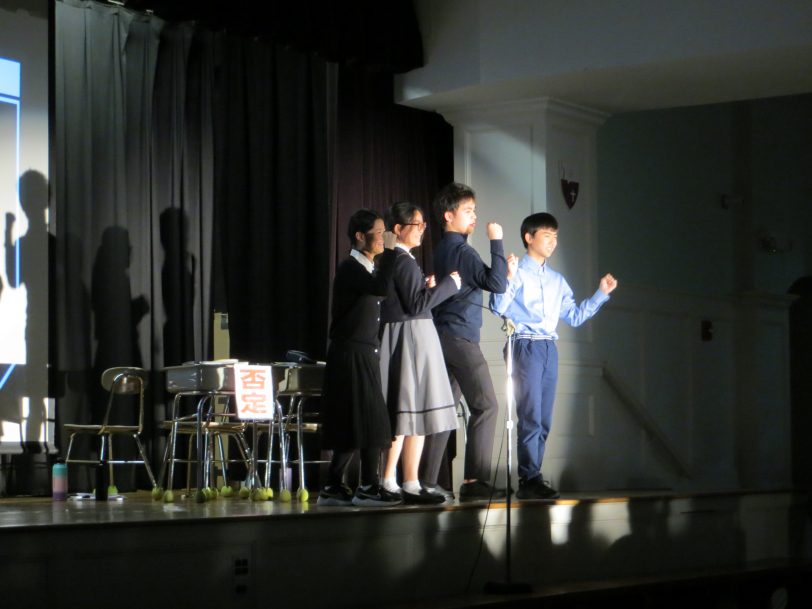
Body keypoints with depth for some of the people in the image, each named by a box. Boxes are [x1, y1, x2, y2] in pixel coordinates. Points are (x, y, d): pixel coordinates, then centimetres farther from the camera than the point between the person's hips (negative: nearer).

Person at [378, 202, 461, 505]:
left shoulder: (387, 260, 13)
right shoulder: (404, 262, -15)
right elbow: (416, 306, -19)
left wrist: (426, 287, 12)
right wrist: (449, 283, -12)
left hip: (397, 340, 10)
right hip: (412, 337, -10)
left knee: (401, 413, 13)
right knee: (416, 411, -7)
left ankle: (388, 481, 15)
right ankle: (411, 484, -6)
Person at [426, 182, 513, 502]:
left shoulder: (442, 249, 17)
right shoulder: (460, 250, -12)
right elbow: (497, 283, -20)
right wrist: (496, 242, -15)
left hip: (444, 338, 9)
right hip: (461, 338, -9)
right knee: (485, 406, -8)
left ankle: (426, 479, 8)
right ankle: (475, 481, -12)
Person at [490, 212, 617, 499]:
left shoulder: (557, 280, 19)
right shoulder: (517, 272, -2)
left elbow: (574, 316, 20)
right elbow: (498, 308, -14)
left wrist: (601, 293, 17)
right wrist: (508, 279, -26)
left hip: (549, 349, 7)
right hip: (525, 347, -7)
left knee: (544, 419, 7)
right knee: (530, 416, -10)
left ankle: (531, 479, 12)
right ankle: (530, 480, -8)